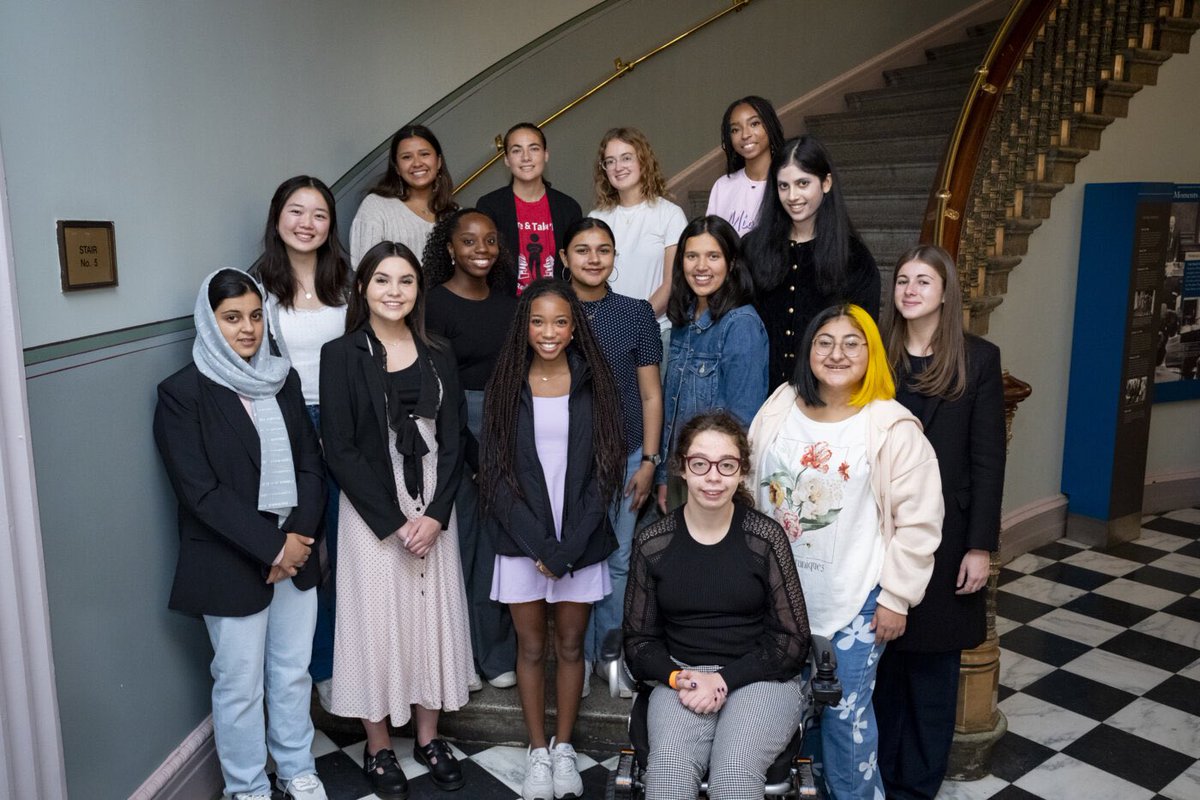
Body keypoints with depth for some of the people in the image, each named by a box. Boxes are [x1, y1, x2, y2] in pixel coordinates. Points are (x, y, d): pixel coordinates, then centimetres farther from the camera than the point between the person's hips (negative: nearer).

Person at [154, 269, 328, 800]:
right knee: (240, 685, 10)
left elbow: (310, 463, 4)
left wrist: (300, 535, -10)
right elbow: (200, 491, -15)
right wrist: (271, 546, -17)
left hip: (296, 552, 5)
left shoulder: (282, 380, 6)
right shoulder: (182, 393, -9)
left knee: (293, 672, 16)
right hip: (230, 564, -4)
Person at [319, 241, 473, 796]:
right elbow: (339, 449, -9)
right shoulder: (342, 355, -5)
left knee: (432, 618, 10)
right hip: (372, 512, -3)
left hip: (433, 510, 3)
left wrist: (436, 515, -10)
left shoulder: (438, 355, 5)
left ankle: (428, 737, 28)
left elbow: (452, 440, 2)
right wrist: (393, 520, -13)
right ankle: (377, 747, 24)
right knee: (377, 621, 5)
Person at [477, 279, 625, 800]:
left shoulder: (593, 384, -1)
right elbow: (497, 474, -3)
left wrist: (568, 549, -13)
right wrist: (539, 545, -12)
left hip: (580, 542, 0)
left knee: (570, 645, 10)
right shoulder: (506, 386, 0)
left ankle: (564, 748, 27)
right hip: (521, 542, 0)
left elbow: (603, 471, -4)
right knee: (531, 647, 9)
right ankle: (537, 751, 24)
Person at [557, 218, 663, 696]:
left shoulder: (636, 313, 2)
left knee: (620, 560, 6)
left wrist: (649, 461, -2)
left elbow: (651, 395, 3)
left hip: (626, 456, 0)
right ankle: (580, 655, 23)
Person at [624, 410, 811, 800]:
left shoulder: (766, 537, -3)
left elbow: (792, 641, 0)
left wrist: (724, 679, -12)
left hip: (760, 679, 0)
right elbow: (639, 641, 8)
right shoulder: (652, 544, 2)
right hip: (681, 679, 1)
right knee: (669, 768, -29)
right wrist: (679, 678, -13)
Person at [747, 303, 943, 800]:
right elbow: (750, 491, 8)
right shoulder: (779, 409, 0)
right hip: (782, 593, 4)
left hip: (855, 601, -4)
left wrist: (896, 596, -9)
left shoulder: (893, 428, -12)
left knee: (846, 713, 3)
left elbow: (918, 521, -10)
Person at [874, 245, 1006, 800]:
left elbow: (988, 459, -4)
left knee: (931, 661, 9)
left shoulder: (978, 359, -2)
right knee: (880, 657, 10)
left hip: (943, 534, -2)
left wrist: (981, 546, -8)